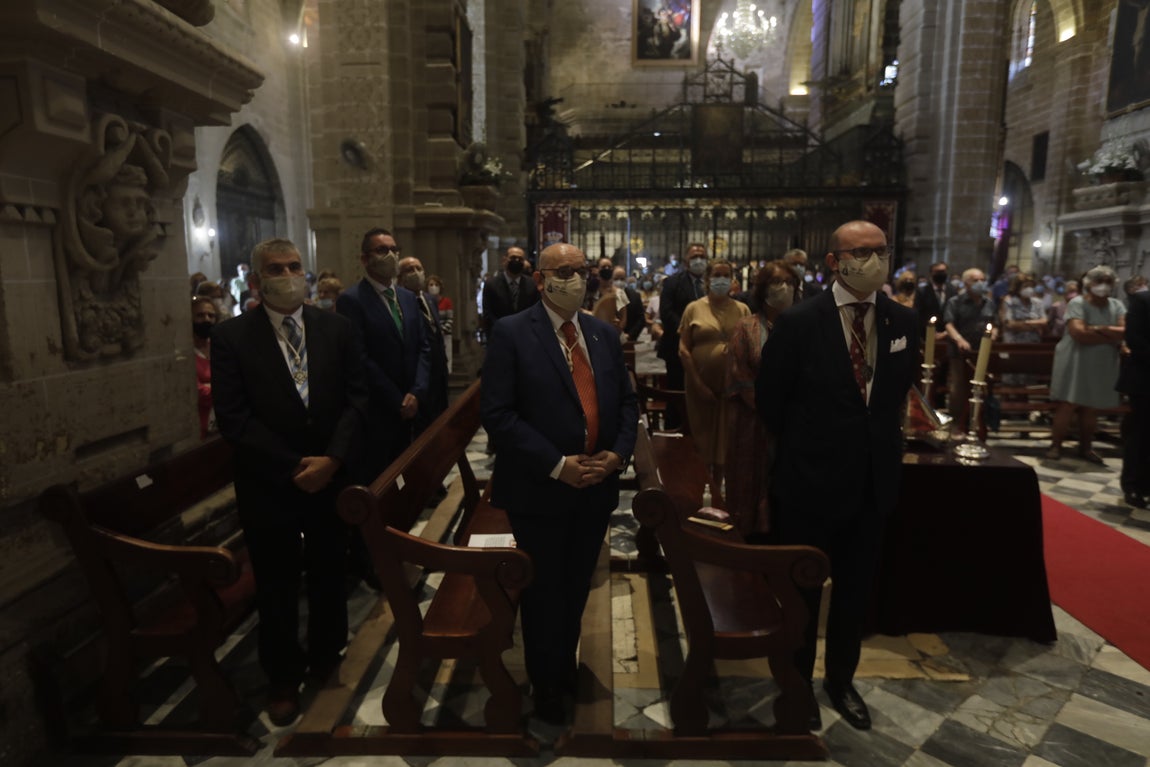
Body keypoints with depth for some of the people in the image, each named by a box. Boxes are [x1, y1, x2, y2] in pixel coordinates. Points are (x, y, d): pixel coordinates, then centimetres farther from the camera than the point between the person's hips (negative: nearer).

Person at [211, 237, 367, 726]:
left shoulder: (336, 328, 1)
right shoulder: (231, 336, -6)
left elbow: (356, 396, -2)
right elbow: (233, 416, -11)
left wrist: (331, 458, -13)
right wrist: (293, 466, -14)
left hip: (331, 477, 2)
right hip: (268, 485, -2)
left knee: (329, 576, 16)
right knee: (277, 588, 13)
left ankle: (326, 658, 39)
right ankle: (283, 677, 34)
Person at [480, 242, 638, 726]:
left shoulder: (605, 335, 7)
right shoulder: (511, 333, -11)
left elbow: (626, 402, 10)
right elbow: (497, 413, -17)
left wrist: (618, 453, -8)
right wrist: (556, 465, -20)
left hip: (597, 487, 5)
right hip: (540, 489, -5)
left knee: (577, 587, 21)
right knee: (543, 591, 13)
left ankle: (567, 665, 45)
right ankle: (546, 684, 37)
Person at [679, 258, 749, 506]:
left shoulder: (742, 309, 6)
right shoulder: (694, 308, 2)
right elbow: (683, 349, -2)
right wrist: (697, 383, -9)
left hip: (732, 384, 1)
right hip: (701, 383, -1)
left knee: (725, 437, 7)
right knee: (702, 436, 8)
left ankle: (717, 491, 20)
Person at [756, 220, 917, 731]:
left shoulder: (903, 321, 0)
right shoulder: (799, 322, -14)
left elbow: (897, 392, 13)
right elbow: (769, 399, -5)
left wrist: (882, 444, 9)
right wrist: (802, 450, 4)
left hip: (874, 481, 5)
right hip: (810, 481, -4)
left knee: (856, 590, 19)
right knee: (801, 589, 13)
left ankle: (841, 680, 41)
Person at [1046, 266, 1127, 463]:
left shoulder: (1117, 306, 8)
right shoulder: (1077, 303, -7)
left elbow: (1126, 331, -6)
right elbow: (1079, 334, -20)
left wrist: (1100, 329, -19)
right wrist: (1112, 337, -11)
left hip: (1103, 366, 5)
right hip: (1075, 362, -5)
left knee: (1092, 409, 9)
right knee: (1067, 405, -5)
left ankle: (1085, 448, 19)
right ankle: (1056, 446, 2)